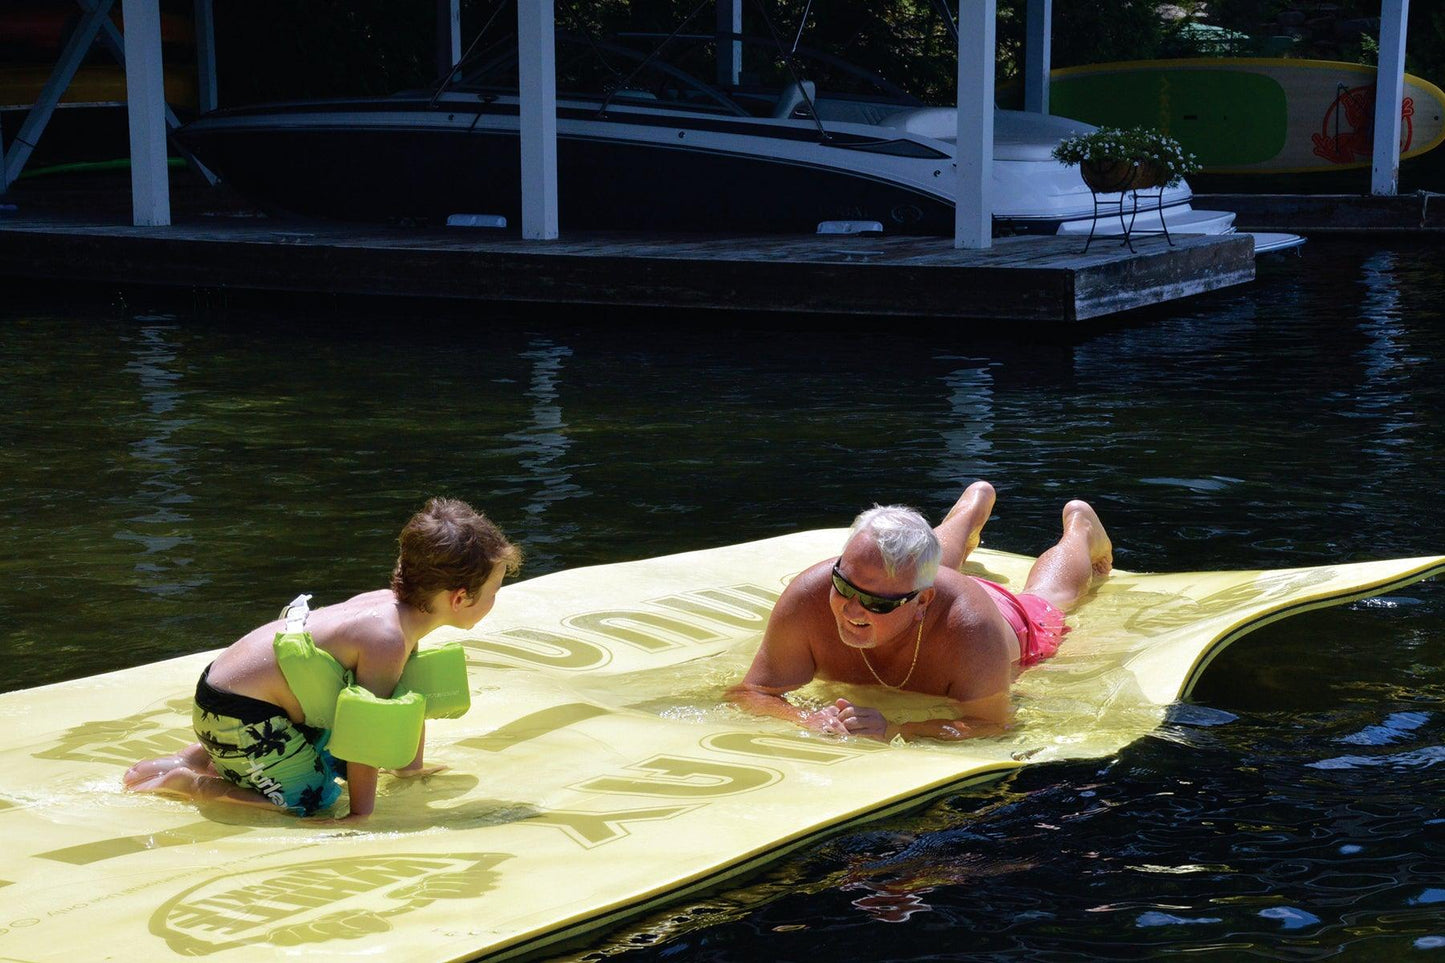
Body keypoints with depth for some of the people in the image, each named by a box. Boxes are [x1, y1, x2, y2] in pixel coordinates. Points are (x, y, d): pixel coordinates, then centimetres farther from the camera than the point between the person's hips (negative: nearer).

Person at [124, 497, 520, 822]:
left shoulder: (394, 604, 2)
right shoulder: (386, 639, -27)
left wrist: (413, 767, 27)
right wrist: (361, 813, -18)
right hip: (239, 715, -10)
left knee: (337, 761, 26)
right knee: (315, 803, -11)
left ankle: (207, 755, 21)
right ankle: (189, 783, -4)